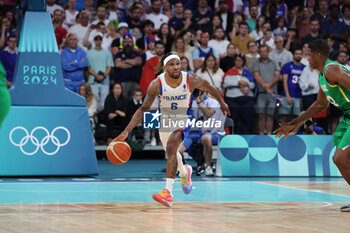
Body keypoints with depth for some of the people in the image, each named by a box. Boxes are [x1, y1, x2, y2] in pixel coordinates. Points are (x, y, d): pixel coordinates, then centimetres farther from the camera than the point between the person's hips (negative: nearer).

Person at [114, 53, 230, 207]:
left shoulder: (190, 80, -22)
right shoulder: (156, 84, -21)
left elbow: (209, 88, -1)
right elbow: (143, 109, -15)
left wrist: (222, 103, 15)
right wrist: (127, 131, -22)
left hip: (183, 119, -3)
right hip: (165, 118, 4)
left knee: (171, 148, -27)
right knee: (171, 152, 23)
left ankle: (168, 192, -32)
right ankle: (185, 172, 59)